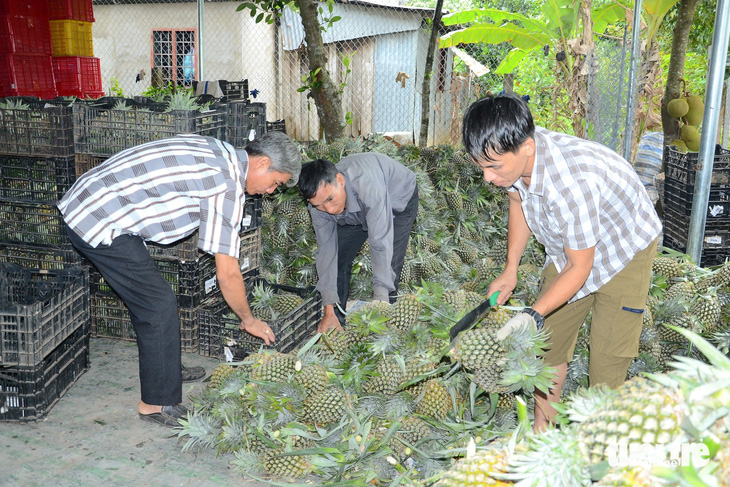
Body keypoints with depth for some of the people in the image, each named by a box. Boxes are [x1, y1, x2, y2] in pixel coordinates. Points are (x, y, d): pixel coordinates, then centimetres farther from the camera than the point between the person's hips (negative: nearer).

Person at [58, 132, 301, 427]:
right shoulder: (227, 186, -17)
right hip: (100, 224, -10)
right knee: (158, 305, -4)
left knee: (148, 297, 20)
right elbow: (227, 273, -14)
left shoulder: (218, 151, 10)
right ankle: (158, 403, 7)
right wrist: (248, 320, 1)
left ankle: (167, 369, 36)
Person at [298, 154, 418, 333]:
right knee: (339, 260, -2)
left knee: (389, 268, -19)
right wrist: (329, 310, -26)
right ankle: (336, 325, 12)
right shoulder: (319, 198, -28)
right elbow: (326, 250, -23)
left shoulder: (367, 184, -47)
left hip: (399, 199, -5)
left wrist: (380, 299, -51)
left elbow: (381, 243, -48)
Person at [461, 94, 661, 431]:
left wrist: (534, 315, -32)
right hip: (568, 246, 7)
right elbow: (518, 202, 2)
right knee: (548, 338, 9)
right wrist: (510, 270, 0)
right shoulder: (511, 153, -22)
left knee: (607, 355, -7)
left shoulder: (572, 184, -43)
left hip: (625, 248, -6)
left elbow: (579, 267, -29)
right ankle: (542, 431, 23)